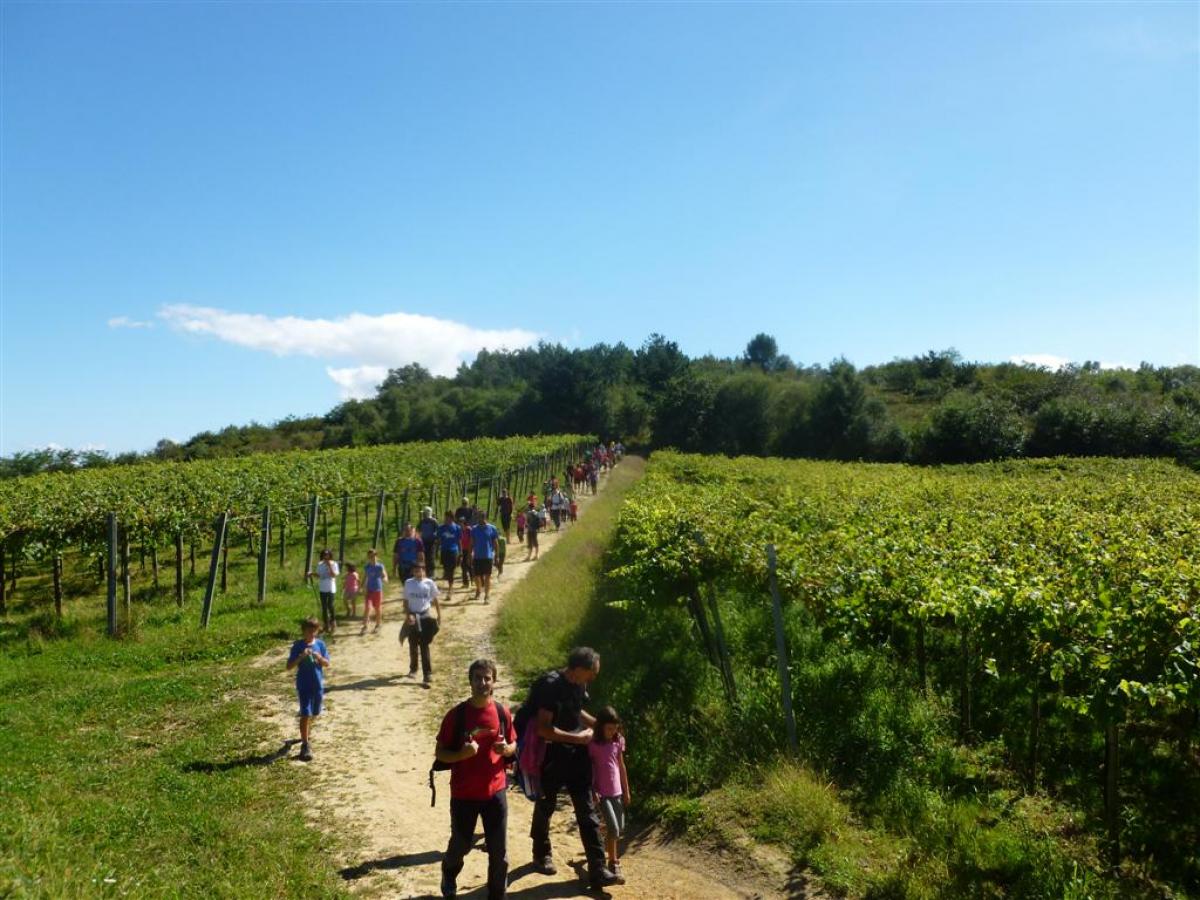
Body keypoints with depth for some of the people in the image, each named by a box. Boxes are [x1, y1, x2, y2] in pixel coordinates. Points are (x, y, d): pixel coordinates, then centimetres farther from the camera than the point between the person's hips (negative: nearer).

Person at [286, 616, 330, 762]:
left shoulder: (320, 644, 1)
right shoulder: (298, 646, -8)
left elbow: (327, 664, 2)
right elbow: (289, 667, -10)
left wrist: (319, 657, -17)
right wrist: (301, 657, -24)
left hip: (318, 685, 4)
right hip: (304, 686, -4)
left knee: (314, 714, 17)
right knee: (305, 714, -8)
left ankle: (305, 736, 41)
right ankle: (305, 745, -3)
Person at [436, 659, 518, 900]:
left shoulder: (502, 713, -4)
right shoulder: (456, 715, -12)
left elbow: (513, 745, 10)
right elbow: (440, 753, -6)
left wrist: (507, 749, -14)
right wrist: (462, 753, -25)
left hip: (495, 791, 2)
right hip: (464, 794, -1)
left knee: (499, 852, 5)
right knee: (461, 845, 16)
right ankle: (449, 875, 50)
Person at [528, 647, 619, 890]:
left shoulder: (579, 684, 1)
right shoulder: (551, 686, -24)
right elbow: (543, 729, -26)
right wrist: (578, 738, -21)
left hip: (577, 755, 6)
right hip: (553, 755, -6)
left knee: (588, 812, 2)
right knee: (546, 807, 15)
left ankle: (598, 870, 5)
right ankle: (541, 855, 38)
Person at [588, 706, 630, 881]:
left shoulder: (618, 741, 3)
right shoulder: (593, 744, -11)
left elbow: (621, 766, 10)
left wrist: (626, 791, 12)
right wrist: (592, 791, -13)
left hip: (617, 791, 5)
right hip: (602, 793, -5)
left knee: (620, 829, 12)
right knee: (613, 827, -11)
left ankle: (605, 844, 39)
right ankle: (613, 863, 2)